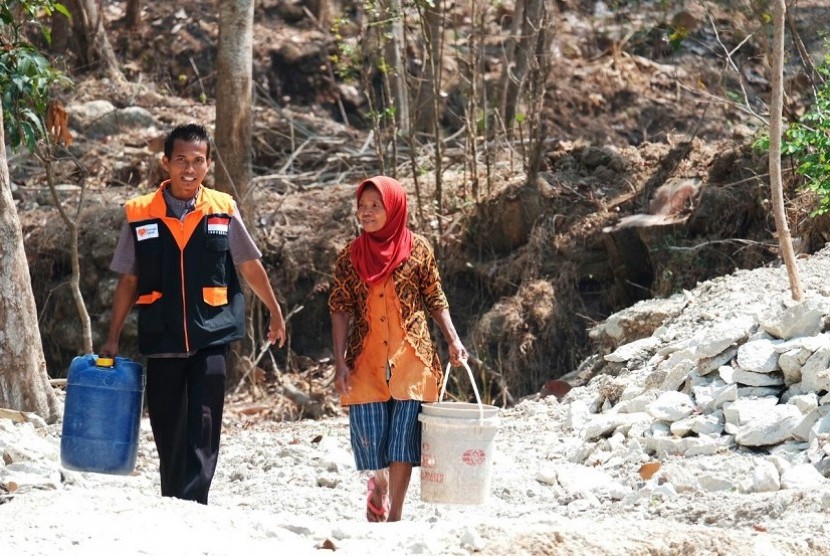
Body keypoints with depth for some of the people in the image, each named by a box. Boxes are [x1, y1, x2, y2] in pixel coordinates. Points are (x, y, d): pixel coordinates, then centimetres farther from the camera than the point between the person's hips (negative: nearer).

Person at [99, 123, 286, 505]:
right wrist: (112, 339, 10)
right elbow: (128, 281, 9)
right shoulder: (141, 214, 2)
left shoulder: (223, 210, 1)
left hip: (211, 339, -1)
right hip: (162, 342, 1)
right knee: (168, 430, 7)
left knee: (203, 427, -11)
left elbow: (250, 266, 13)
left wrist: (276, 314, 20)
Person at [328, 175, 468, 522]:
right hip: (366, 362, 1)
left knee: (402, 438, -2)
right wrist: (340, 363, -7)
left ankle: (394, 516, 7)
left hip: (410, 360, -1)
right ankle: (377, 484, 32)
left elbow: (435, 300, 6)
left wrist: (453, 340, -6)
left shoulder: (417, 248, 1)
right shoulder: (350, 256, 3)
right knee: (369, 437, 0)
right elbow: (340, 310, 1)